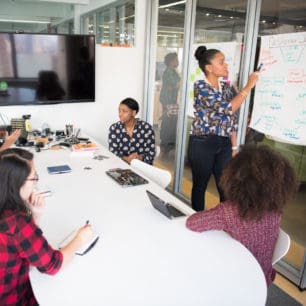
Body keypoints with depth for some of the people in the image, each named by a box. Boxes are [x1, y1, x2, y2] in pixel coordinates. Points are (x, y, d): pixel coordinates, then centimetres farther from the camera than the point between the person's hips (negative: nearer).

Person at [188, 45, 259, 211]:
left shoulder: (227, 87, 10)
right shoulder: (200, 86, -11)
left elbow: (232, 119, 14)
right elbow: (227, 108, -21)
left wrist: (234, 147, 11)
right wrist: (248, 86, -14)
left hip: (224, 145, 6)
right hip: (202, 144, -5)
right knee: (200, 186, 10)